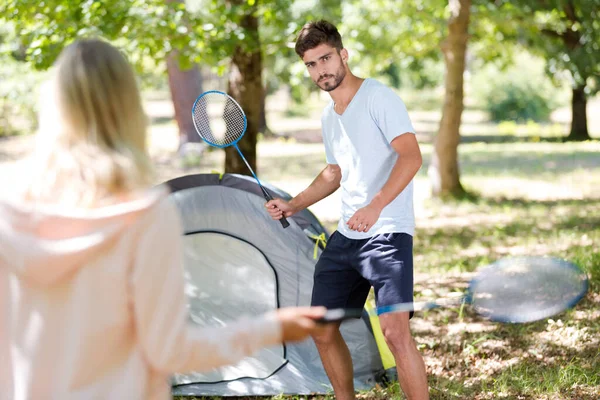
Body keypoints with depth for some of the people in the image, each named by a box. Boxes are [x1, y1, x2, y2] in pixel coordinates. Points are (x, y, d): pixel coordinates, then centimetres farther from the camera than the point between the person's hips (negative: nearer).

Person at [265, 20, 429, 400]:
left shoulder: (379, 97, -9)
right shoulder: (328, 116, 16)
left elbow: (411, 156, -20)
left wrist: (375, 207, -31)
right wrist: (292, 206, 21)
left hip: (388, 233, -8)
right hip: (345, 237, 8)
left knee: (395, 330, -21)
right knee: (323, 331, 11)